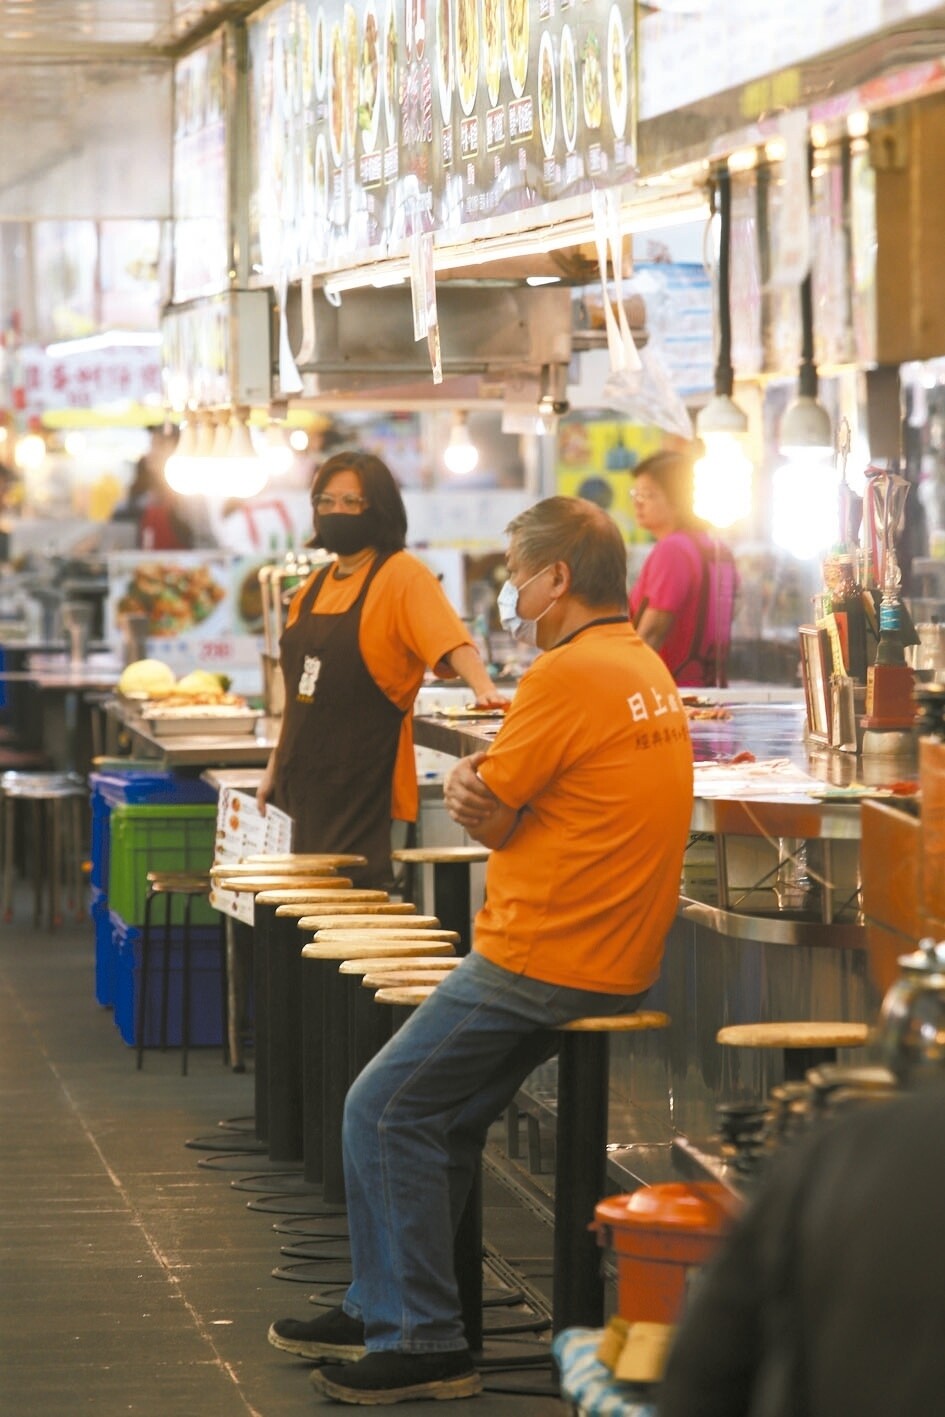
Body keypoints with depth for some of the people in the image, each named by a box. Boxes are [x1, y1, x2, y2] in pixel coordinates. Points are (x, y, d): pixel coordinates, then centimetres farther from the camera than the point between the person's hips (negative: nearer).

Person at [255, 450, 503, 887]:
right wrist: (275, 767, 20)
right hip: (309, 783, 7)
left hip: (365, 783, -7)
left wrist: (483, 688, -42)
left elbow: (450, 641, -23)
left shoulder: (402, 576, -8)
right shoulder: (316, 585, 14)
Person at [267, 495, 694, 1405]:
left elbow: (485, 818, -12)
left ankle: (420, 1345, -1)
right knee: (441, 1115, 19)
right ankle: (383, 1310, 27)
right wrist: (488, 784, -8)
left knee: (385, 1113, -3)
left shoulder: (569, 674, -17)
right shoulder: (646, 669, 14)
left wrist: (471, 780, 8)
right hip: (614, 959, 10)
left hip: (542, 957, -10)